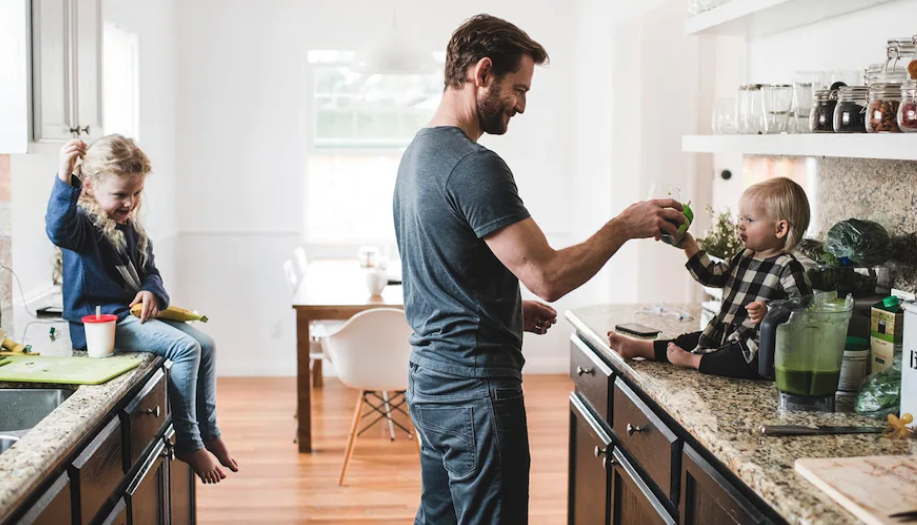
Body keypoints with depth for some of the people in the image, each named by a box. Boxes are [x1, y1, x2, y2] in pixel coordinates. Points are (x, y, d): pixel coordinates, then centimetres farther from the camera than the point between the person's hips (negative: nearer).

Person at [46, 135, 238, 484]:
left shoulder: (130, 227, 13)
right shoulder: (82, 223, -13)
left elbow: (149, 270, 18)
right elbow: (58, 230, -37)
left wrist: (152, 292, -6)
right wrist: (64, 178, -50)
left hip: (132, 315, 9)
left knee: (205, 344, 4)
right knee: (184, 347, -23)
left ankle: (209, 434, 13)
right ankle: (188, 444, -14)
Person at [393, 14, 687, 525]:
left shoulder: (418, 152, 12)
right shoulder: (475, 166, -20)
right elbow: (548, 276, -22)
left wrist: (512, 310, 13)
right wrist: (625, 225, -10)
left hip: (429, 380, 10)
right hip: (475, 386, -10)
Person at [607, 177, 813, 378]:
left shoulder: (788, 268, -15)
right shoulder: (742, 258, 12)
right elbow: (711, 275, 20)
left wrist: (769, 312, -33)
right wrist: (690, 247, 11)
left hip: (753, 349, -9)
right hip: (723, 336, 9)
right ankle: (637, 347, 12)